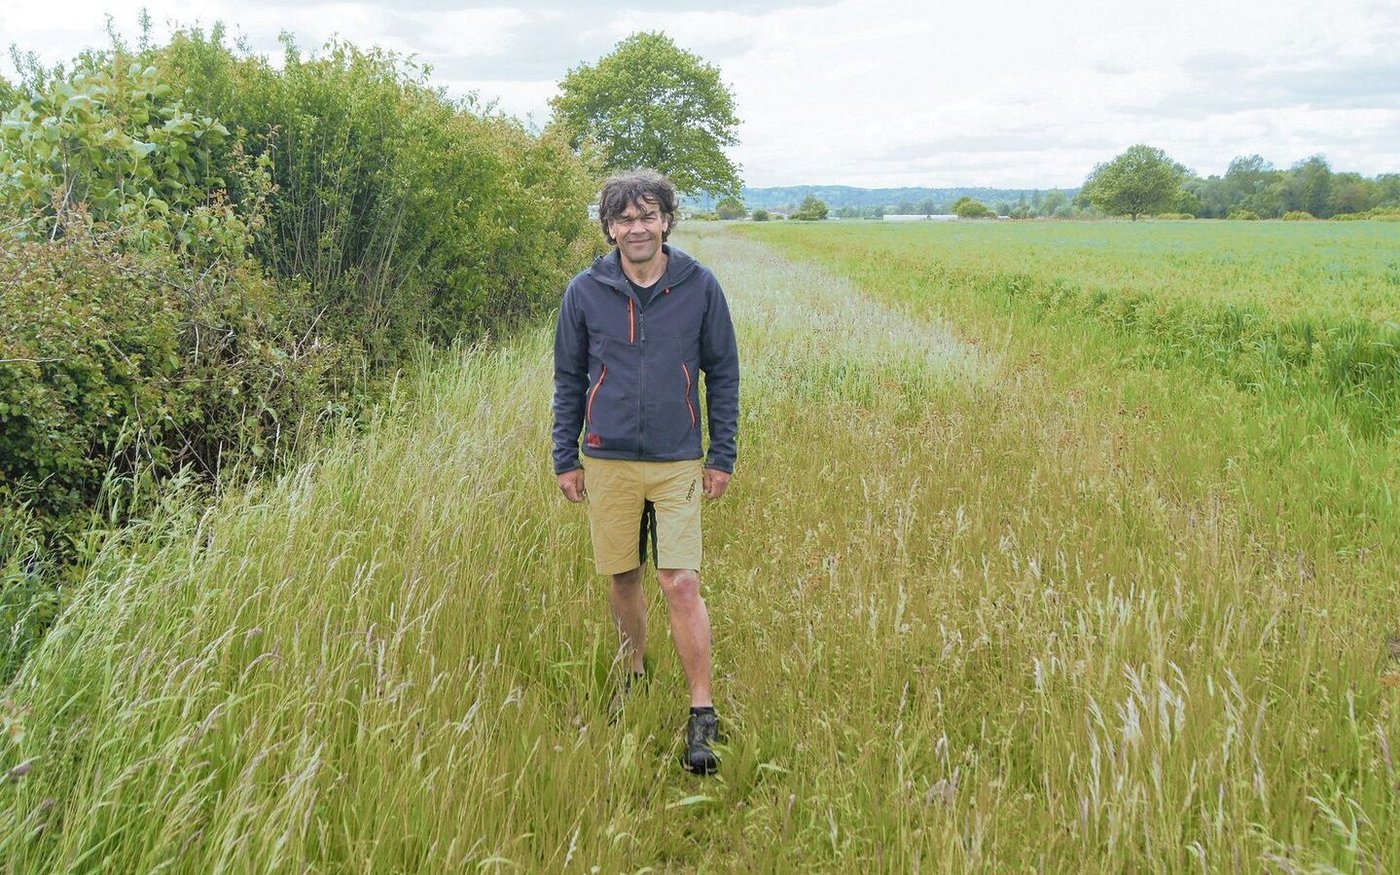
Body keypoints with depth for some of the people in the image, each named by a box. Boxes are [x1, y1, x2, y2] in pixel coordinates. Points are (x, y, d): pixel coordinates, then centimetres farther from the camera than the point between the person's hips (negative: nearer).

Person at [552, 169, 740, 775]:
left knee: (681, 585, -8)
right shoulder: (586, 292, 0)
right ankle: (634, 680, 34)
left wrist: (723, 457, 2)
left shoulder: (699, 287, -2)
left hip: (678, 464, -2)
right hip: (608, 462, 2)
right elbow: (568, 379, 8)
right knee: (623, 581, 11)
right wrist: (565, 459, 5)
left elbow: (723, 374, 5)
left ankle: (703, 716, 0)